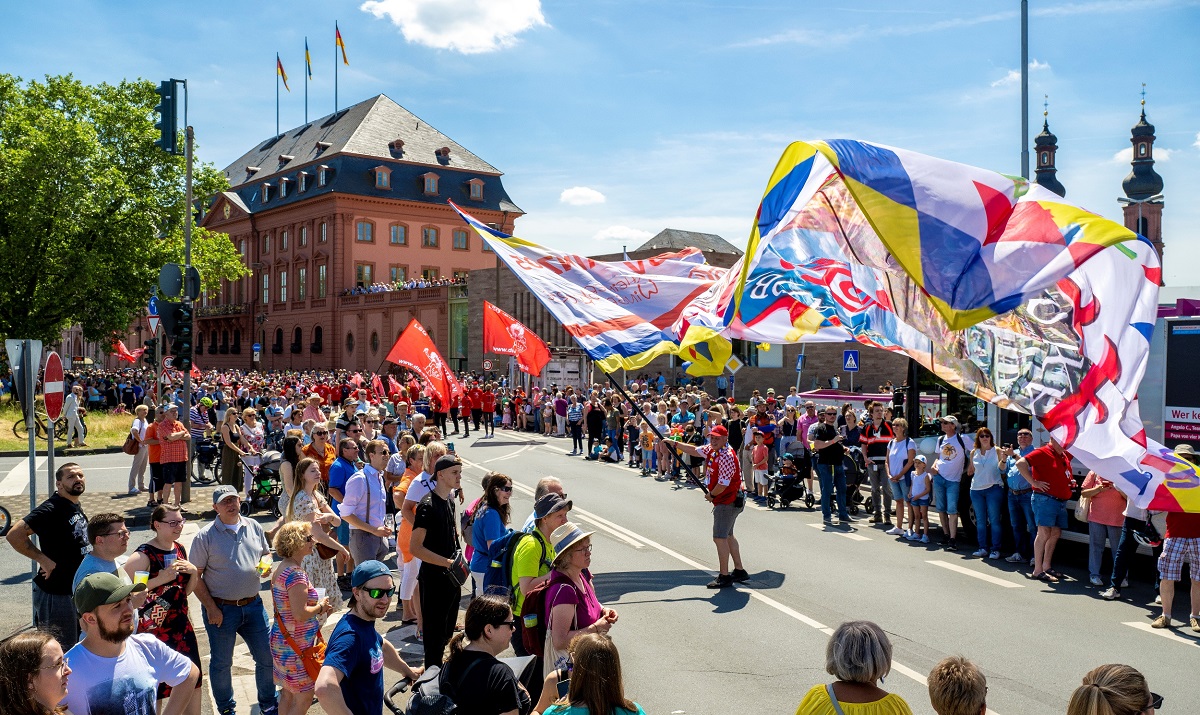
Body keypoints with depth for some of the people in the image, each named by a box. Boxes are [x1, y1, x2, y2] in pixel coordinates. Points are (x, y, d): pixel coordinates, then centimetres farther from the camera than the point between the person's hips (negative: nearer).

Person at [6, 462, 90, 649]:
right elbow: (14, 535, -28)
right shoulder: (51, 509, -19)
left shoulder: (76, 508, 8)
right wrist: (43, 559, -23)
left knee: (78, 646, 19)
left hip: (76, 590, 9)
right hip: (55, 594, -9)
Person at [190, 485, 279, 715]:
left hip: (253, 605, 4)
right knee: (221, 663, 12)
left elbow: (266, 552, 19)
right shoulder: (205, 536, -9)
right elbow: (195, 576, -8)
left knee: (267, 657, 9)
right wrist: (211, 608, -13)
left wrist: (265, 563, -6)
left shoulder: (253, 527, 4)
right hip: (222, 609, -3)